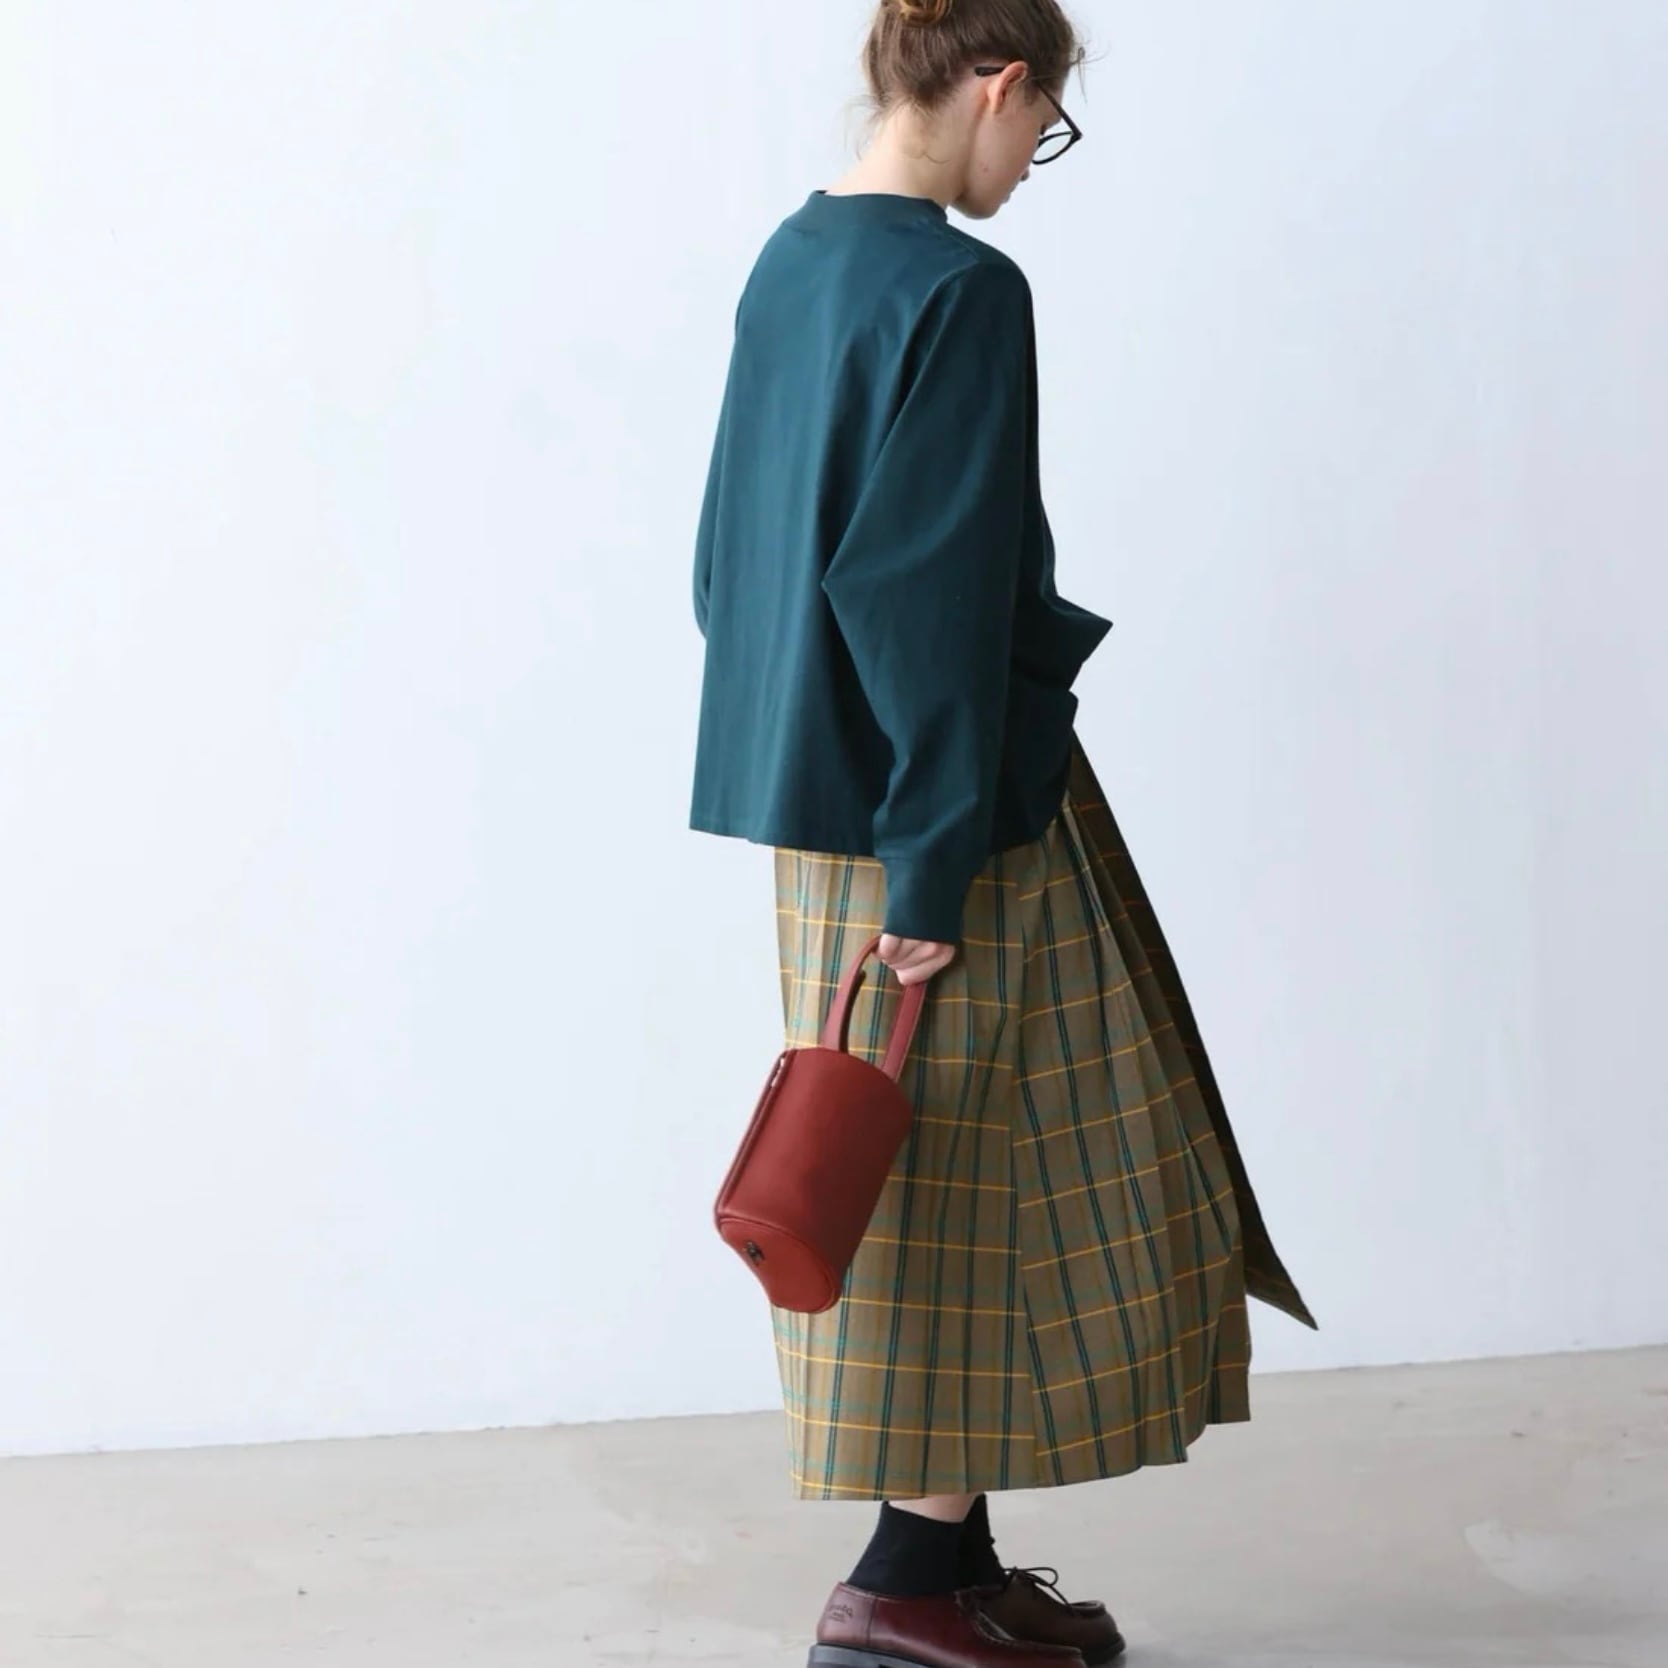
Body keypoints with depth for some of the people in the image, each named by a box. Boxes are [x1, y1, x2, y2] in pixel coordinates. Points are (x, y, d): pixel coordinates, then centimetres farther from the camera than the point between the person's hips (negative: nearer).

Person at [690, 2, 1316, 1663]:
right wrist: (935, 866, -20)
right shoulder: (961, 292, -18)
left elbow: (735, 545, 15)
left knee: (921, 1172, 15)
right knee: (975, 1170, 2)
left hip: (812, 784, 9)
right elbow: (936, 594, -22)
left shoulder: (789, 265, 10)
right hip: (943, 803, -9)